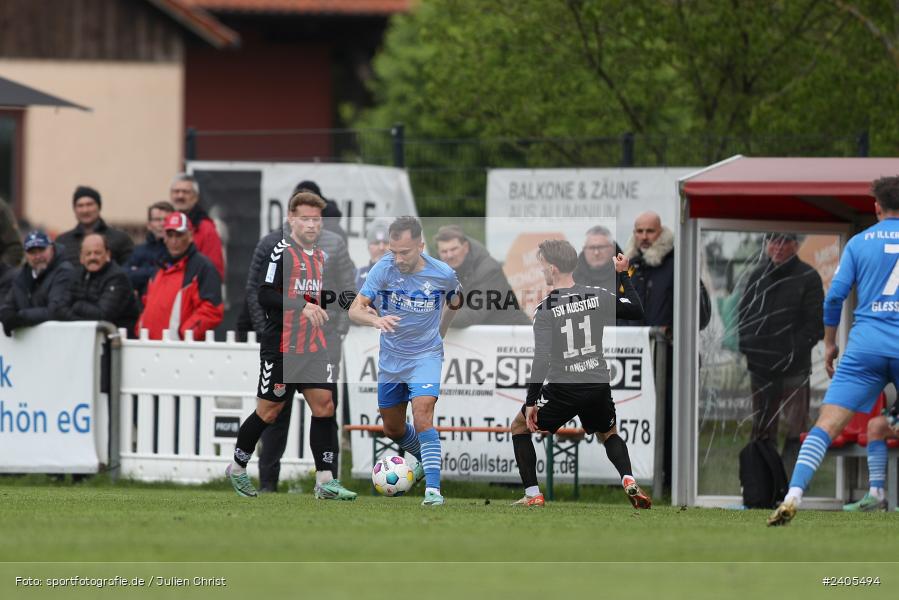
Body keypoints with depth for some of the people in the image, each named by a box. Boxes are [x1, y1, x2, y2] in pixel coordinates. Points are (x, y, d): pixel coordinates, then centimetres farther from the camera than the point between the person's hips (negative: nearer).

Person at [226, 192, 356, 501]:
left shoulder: (320, 257, 14)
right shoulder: (282, 251, -10)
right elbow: (265, 295, -19)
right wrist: (302, 305, -26)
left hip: (314, 346, 6)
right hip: (280, 346, -6)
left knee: (324, 404, -6)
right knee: (269, 411, 2)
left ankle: (325, 481, -8)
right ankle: (237, 468, 23)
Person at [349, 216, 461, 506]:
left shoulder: (443, 274, -14)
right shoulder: (383, 269, -16)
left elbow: (454, 299, 10)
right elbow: (355, 309, -19)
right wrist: (375, 319, -40)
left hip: (426, 355, -3)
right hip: (391, 359, 3)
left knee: (422, 416, -23)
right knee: (393, 429, 14)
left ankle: (433, 489, -24)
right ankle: (422, 458, 45)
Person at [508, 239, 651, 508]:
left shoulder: (545, 310, -14)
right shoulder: (598, 296, -4)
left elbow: (541, 360, -18)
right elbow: (636, 311, 12)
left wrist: (531, 402, -13)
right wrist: (623, 275, 20)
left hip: (562, 390, -4)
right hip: (598, 385, 4)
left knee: (519, 426, 19)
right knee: (609, 434, 28)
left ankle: (533, 495, 12)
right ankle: (629, 481, 0)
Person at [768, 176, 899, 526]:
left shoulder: (859, 242, 8)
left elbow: (834, 296, 4)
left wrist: (829, 344, 15)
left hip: (865, 346, 0)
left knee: (827, 424, -7)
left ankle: (793, 494, -23)